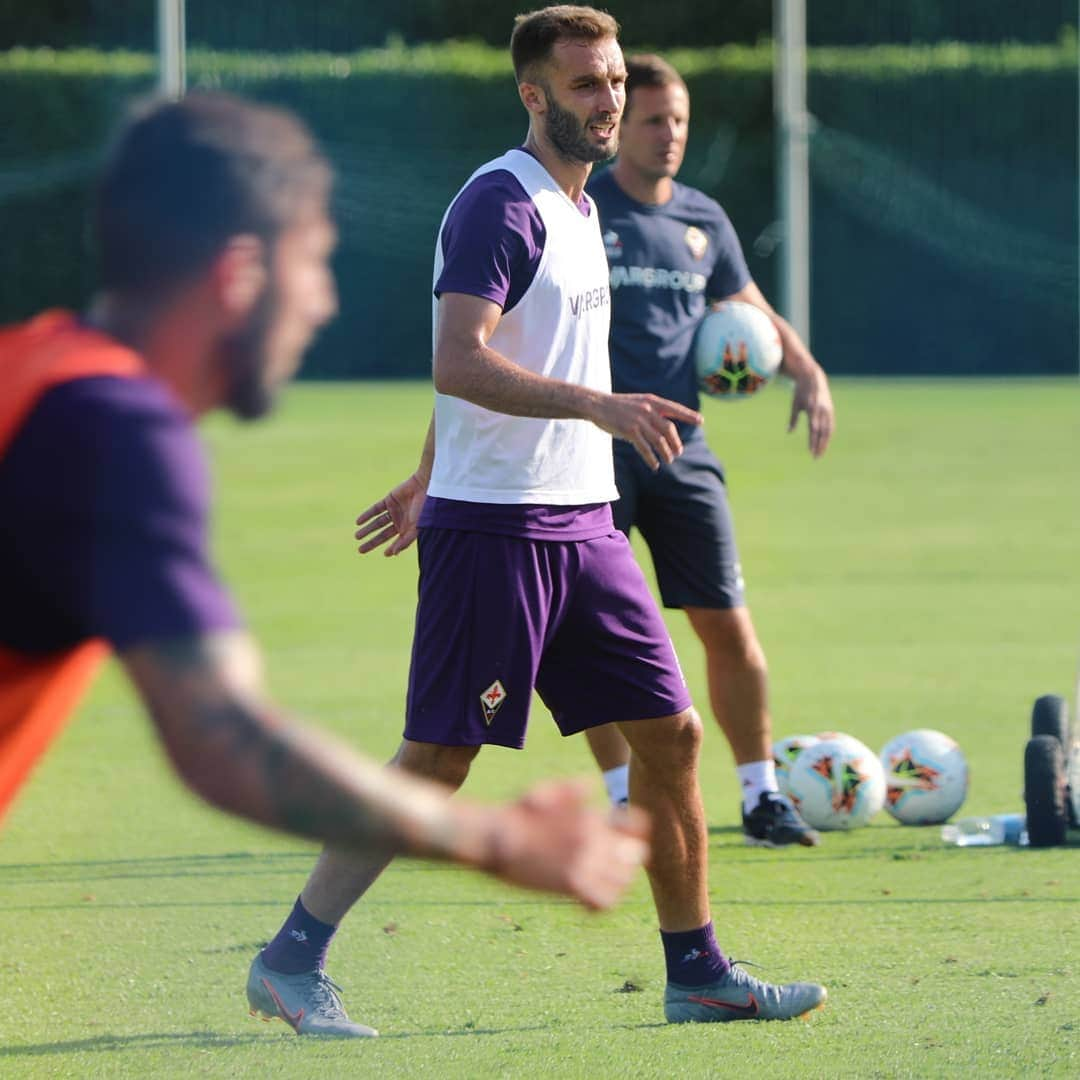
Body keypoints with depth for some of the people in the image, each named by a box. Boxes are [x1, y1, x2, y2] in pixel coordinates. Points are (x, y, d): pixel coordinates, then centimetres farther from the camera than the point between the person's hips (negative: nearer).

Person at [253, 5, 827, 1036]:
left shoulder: (576, 207, 16)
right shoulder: (498, 204, -13)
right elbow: (460, 364, -24)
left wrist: (431, 478, 31)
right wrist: (597, 404, -32)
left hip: (582, 524, 9)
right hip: (492, 526, -9)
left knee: (670, 734, 6)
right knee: (437, 759, -7)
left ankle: (697, 975, 14)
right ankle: (291, 956, 2)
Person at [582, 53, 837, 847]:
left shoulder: (704, 220, 12)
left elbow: (750, 310, 25)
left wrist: (806, 371, 9)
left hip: (681, 446, 4)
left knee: (728, 626, 1)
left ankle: (761, 795, 11)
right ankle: (622, 797, 7)